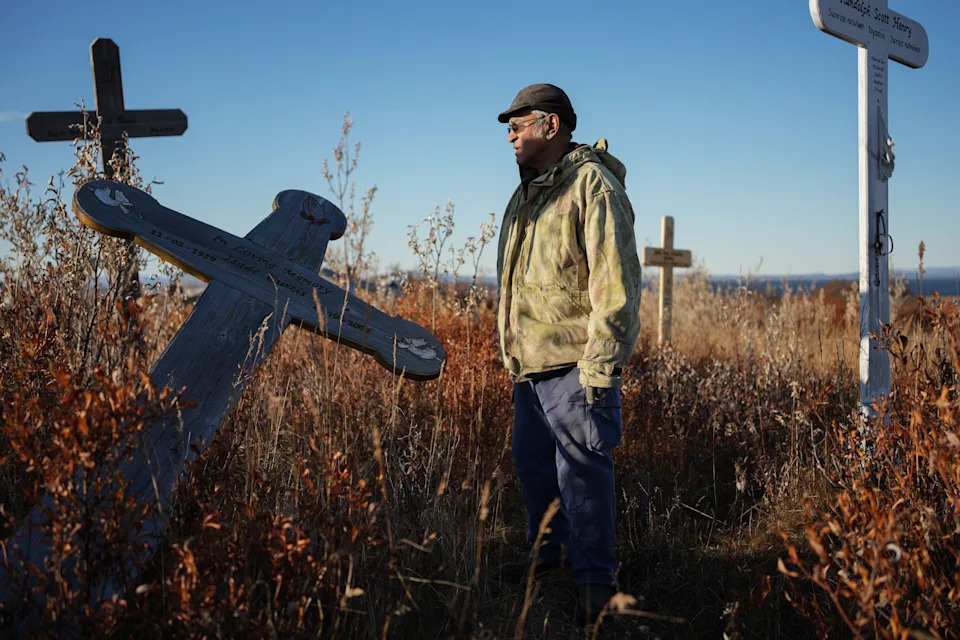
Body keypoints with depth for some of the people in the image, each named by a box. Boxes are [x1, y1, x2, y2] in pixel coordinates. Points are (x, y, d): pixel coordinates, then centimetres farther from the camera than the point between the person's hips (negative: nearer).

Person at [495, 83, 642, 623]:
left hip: (575, 367, -9)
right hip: (531, 366, 10)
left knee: (581, 474, -6)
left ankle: (594, 583, 4)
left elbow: (617, 283, -18)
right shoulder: (527, 193, 18)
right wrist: (514, 354, 23)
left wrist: (600, 367, -22)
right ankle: (546, 557, 35)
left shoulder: (592, 184, -11)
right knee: (532, 464, 18)